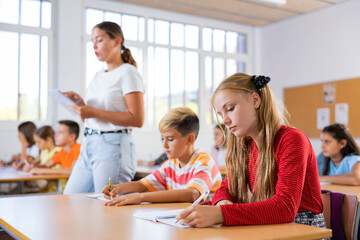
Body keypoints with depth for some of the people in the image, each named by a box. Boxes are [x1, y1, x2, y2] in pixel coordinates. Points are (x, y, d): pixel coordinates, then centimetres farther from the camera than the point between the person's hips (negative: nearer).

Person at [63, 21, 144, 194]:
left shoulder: (127, 73, -5)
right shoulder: (98, 77, 18)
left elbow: (137, 119, -16)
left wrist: (94, 112, -18)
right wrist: (80, 104, -1)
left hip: (113, 147, -8)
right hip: (88, 144, 8)